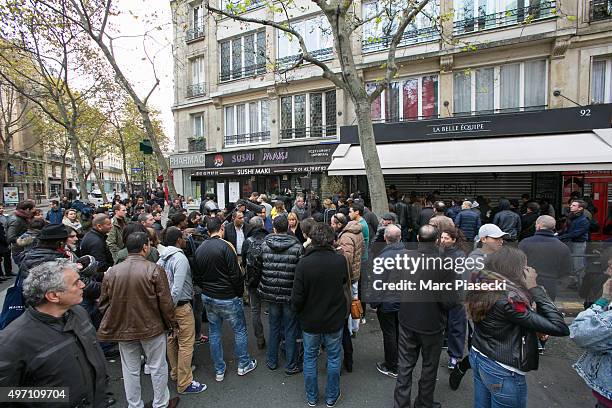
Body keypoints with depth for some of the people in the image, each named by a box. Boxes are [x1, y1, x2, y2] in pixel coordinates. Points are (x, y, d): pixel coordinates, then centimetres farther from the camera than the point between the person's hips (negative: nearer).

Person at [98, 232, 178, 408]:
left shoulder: (111, 272, -6)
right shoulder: (154, 270, -18)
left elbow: (104, 304, 3)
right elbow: (166, 303, -15)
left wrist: (112, 324, 19)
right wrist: (171, 324, 0)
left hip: (123, 329, 4)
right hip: (152, 327, -3)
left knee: (130, 371, 20)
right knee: (158, 368, 15)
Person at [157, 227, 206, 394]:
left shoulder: (162, 258, 4)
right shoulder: (180, 258, -20)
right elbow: (177, 288, -25)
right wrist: (171, 307, -14)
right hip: (181, 305, -9)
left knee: (172, 340, 20)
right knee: (186, 344, 2)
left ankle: (175, 373, 37)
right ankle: (184, 383, 11)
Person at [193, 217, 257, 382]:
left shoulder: (199, 249, 1)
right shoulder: (225, 246, -20)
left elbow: (196, 277, 7)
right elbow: (235, 274, -19)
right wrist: (240, 292, -5)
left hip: (208, 297, 6)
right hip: (227, 298, -6)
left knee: (214, 332, 16)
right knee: (240, 330, 12)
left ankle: (219, 370, 28)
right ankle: (244, 365, 25)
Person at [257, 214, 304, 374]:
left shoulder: (264, 244, -6)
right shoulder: (297, 246, -14)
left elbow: (258, 265, 4)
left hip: (271, 293, 3)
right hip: (290, 294, -3)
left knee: (274, 327, 19)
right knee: (290, 329, 11)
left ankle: (272, 361, 32)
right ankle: (291, 366, 22)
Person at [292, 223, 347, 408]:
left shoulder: (303, 263, -22)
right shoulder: (341, 261, -18)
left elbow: (297, 297, -16)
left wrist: (298, 311, 3)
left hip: (310, 320, 0)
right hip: (334, 320, 1)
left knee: (310, 358, 20)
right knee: (333, 358, 20)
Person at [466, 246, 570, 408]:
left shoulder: (482, 288, -5)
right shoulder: (508, 298, -28)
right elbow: (560, 327, -24)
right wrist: (534, 288, -21)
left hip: (477, 357, 7)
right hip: (503, 373, -7)